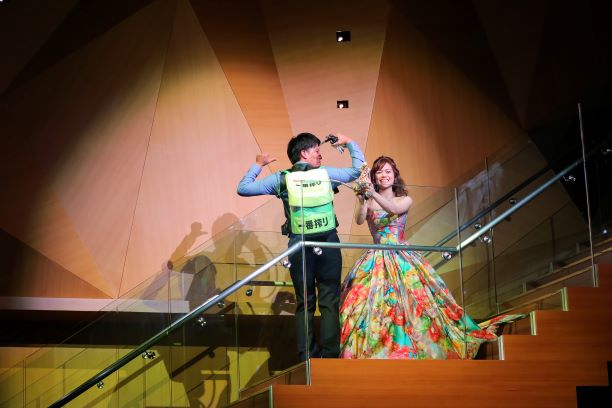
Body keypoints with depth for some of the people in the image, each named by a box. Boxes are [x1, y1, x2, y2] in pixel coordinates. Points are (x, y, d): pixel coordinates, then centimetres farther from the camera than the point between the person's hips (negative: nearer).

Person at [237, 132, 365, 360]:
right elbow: (359, 169, 11)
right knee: (329, 302, 6)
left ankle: (306, 357, 9)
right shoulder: (326, 174, -1)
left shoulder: (282, 179, -1)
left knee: (304, 304, 11)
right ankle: (329, 356, 3)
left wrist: (258, 165, 15)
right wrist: (349, 143, 24)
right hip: (328, 243, -1)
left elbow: (243, 188, 2)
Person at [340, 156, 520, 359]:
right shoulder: (369, 202, 4)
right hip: (377, 261, -1)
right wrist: (362, 200, -36)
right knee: (373, 305, -9)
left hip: (402, 258, 1)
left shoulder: (405, 200, 5)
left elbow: (394, 209, -18)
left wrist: (373, 193, -33)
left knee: (410, 302, -7)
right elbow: (359, 220, -16)